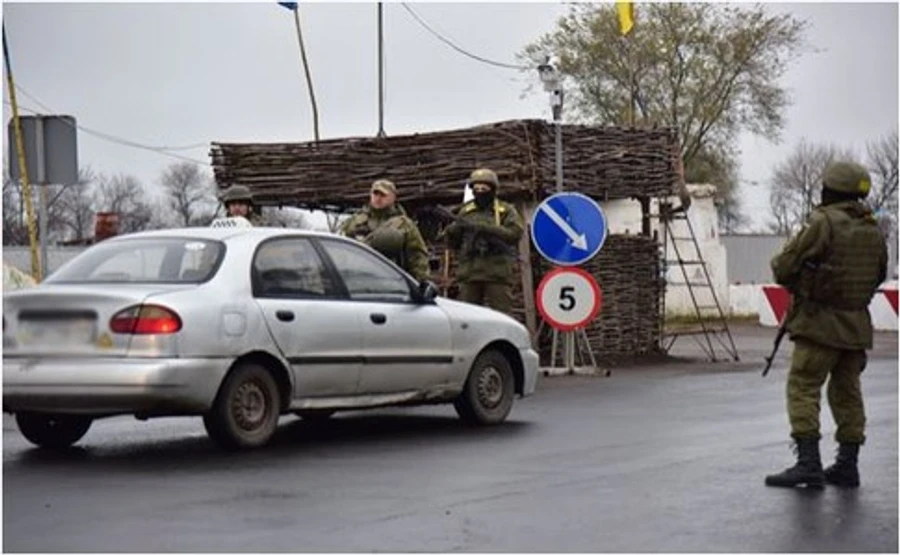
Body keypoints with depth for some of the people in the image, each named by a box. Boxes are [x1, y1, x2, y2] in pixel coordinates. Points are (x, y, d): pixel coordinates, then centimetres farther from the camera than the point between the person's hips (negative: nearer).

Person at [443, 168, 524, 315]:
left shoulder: (506, 210, 7)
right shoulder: (465, 212, 16)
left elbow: (515, 234, -11)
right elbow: (453, 244, 18)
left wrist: (484, 227, -19)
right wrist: (451, 231, -6)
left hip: (498, 274, -3)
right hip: (469, 273, 3)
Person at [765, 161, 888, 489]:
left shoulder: (822, 224, -13)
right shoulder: (872, 229, 8)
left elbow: (783, 269, -13)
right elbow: (879, 274, 20)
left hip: (821, 323, -7)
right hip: (858, 325, 7)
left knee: (803, 388, -4)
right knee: (847, 393, 13)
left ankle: (808, 462, -12)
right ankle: (847, 465, 15)